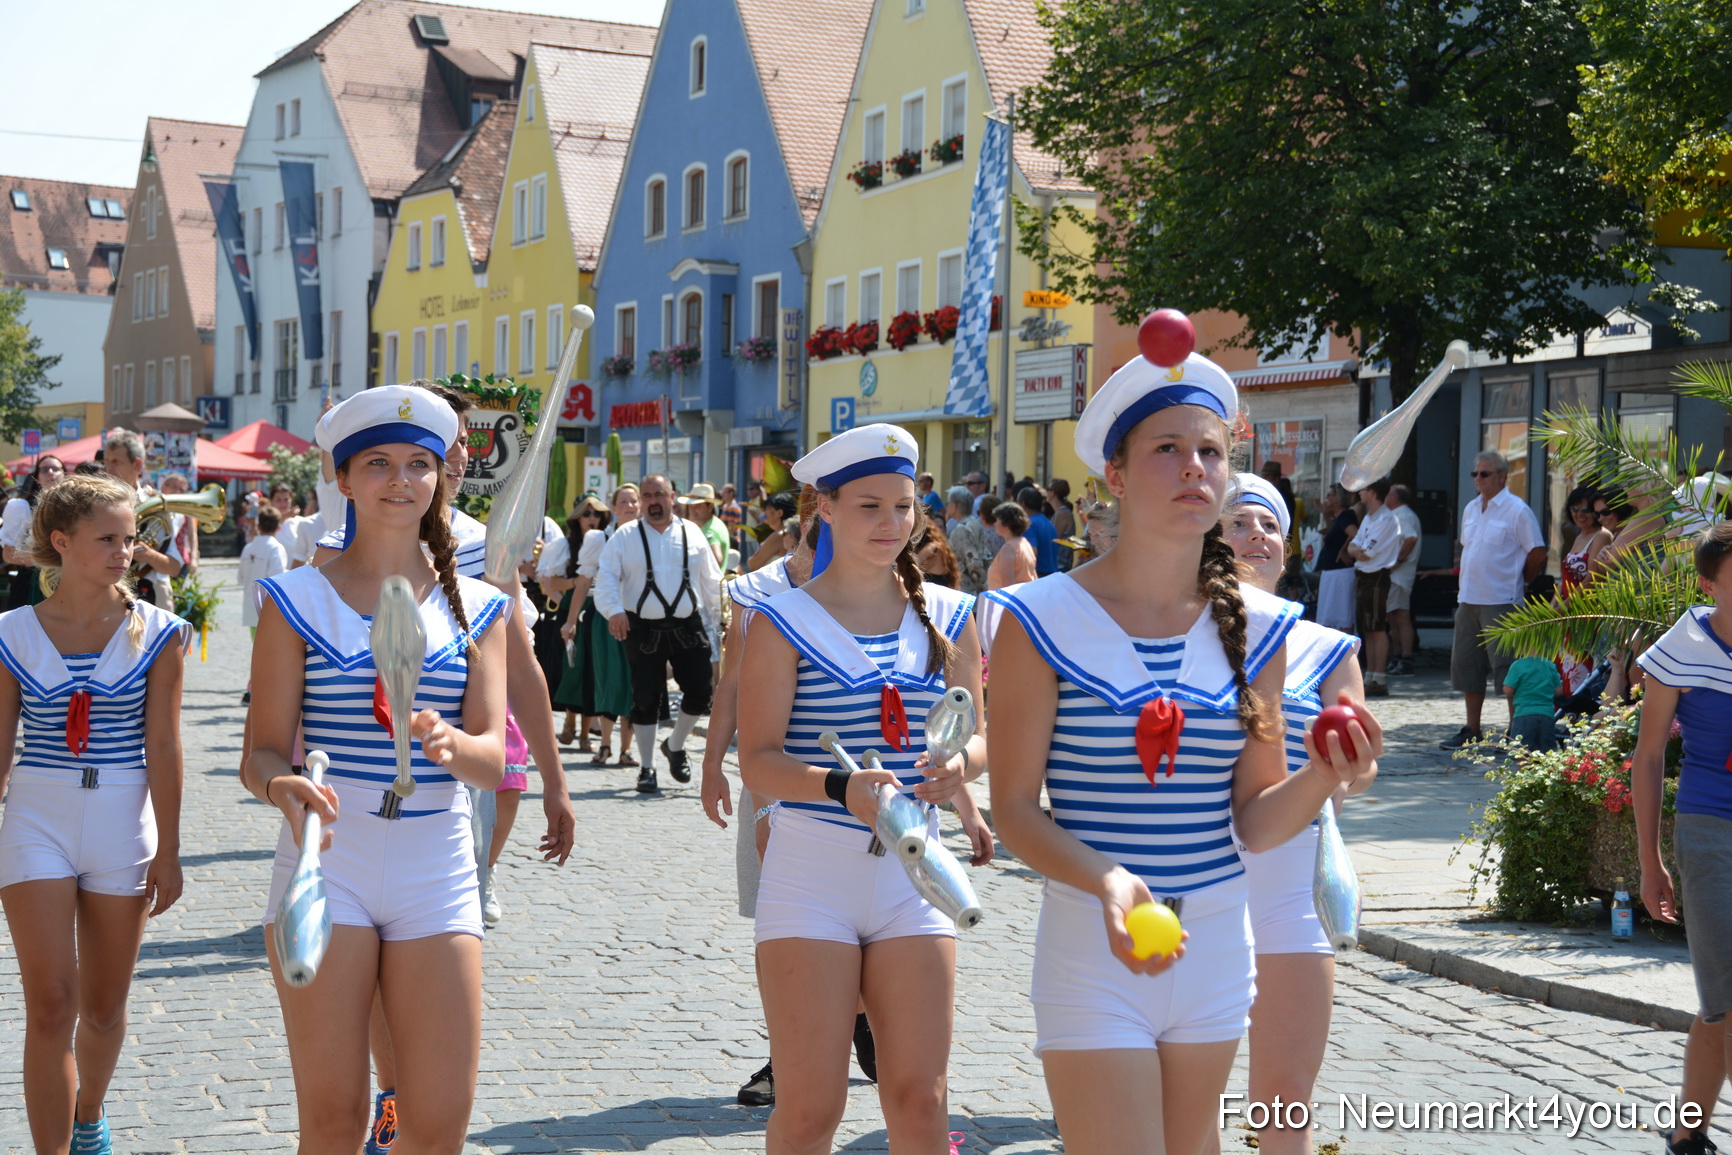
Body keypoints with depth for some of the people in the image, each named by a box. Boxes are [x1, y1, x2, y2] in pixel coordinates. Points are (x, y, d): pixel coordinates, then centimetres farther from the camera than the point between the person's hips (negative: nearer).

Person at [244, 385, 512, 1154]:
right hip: (326, 866, -2)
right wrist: (283, 785, -27)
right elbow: (263, 751, -4)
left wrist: (450, 744, -25)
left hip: (437, 874, 2)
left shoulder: (476, 607, 8)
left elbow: (492, 760, -2)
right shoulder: (298, 598, 1)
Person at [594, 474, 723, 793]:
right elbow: (606, 576, -5)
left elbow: (712, 581, 13)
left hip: (688, 627, 2)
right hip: (644, 630, -2)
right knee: (645, 700, 0)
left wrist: (718, 621, 12)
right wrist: (613, 610, -20)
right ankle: (647, 768, 14)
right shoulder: (625, 536, 2)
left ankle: (675, 746, 26)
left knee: (700, 692, -2)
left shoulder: (692, 534, 8)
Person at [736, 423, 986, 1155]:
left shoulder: (948, 617, 8)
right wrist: (841, 788, -28)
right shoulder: (787, 620, -3)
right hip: (811, 873, -3)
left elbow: (976, 737, 11)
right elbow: (758, 762, -9)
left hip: (913, 875, 3)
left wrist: (959, 765, -13)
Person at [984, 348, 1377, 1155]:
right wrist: (1108, 881, -25)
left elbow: (1255, 822, 4)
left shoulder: (1254, 627, 3)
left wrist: (1320, 779, -17)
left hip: (1215, 944, 5)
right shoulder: (1045, 621, -8)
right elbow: (1014, 806, -8)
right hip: (1093, 942, -4)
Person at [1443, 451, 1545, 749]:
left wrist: (1517, 581, 2)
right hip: (1468, 600, 8)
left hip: (1501, 602, -8)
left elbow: (1538, 554, -7)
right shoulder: (1471, 509, 15)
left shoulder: (1517, 510, -7)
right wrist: (1467, 583, 14)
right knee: (1466, 665, 10)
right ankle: (1472, 730, 18)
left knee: (1506, 666, -6)